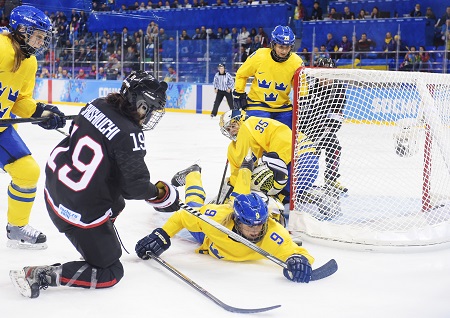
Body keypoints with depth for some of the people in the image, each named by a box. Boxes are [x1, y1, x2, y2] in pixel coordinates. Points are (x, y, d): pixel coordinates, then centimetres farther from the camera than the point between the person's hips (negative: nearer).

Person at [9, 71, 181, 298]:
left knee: (116, 203, 33)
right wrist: (159, 193, 0)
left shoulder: (97, 106, -2)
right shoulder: (129, 135, -24)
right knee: (110, 274, 5)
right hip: (81, 213, -9)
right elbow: (135, 186, -21)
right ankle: (40, 276, -5)